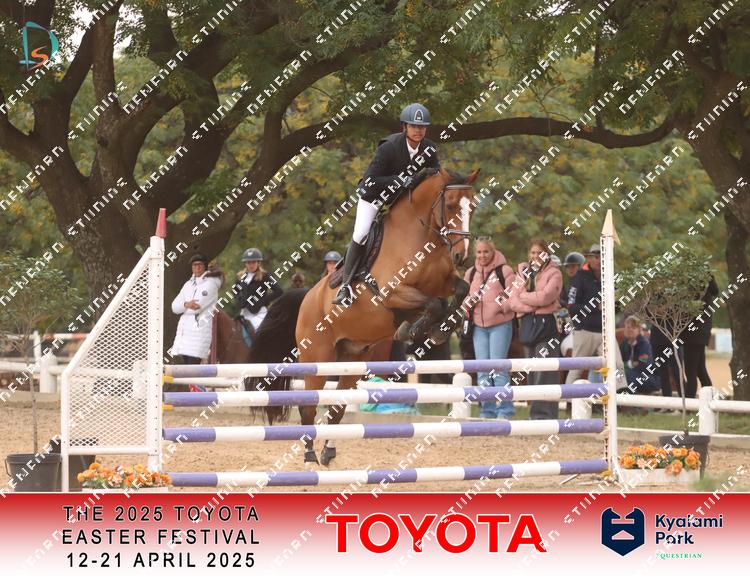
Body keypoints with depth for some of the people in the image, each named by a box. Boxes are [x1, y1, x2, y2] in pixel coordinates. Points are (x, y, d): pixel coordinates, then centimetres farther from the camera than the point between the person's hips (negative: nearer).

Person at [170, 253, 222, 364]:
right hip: (184, 329, 7)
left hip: (200, 329, -7)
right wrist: (186, 305, -12)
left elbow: (198, 307, -13)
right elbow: (174, 306, 9)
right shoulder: (188, 284, 18)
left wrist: (182, 308, 4)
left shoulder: (211, 284, -3)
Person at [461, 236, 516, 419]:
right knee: (483, 370, 6)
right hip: (479, 326, 6)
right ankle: (487, 410, 13)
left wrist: (502, 306, -21)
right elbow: (465, 296, 21)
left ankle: (505, 410, -5)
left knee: (498, 368, -10)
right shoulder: (471, 273, 12)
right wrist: (467, 304, 0)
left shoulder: (504, 271, -5)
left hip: (500, 325, -6)